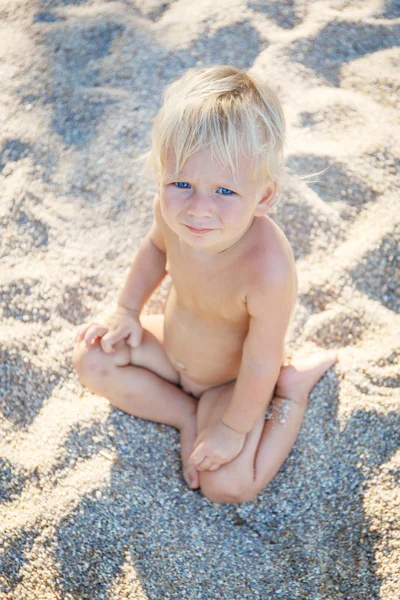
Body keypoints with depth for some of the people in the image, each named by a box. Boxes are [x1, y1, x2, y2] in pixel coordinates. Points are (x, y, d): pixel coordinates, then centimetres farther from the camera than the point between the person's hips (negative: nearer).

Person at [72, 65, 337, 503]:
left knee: (227, 486, -12)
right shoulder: (172, 209, -26)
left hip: (229, 381, -5)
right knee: (90, 360, -3)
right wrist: (127, 310, 0)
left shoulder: (268, 270, -43)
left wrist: (234, 428, -17)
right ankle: (187, 415, 2)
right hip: (171, 348, 5)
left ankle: (297, 380, 5)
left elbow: (260, 362, -29)